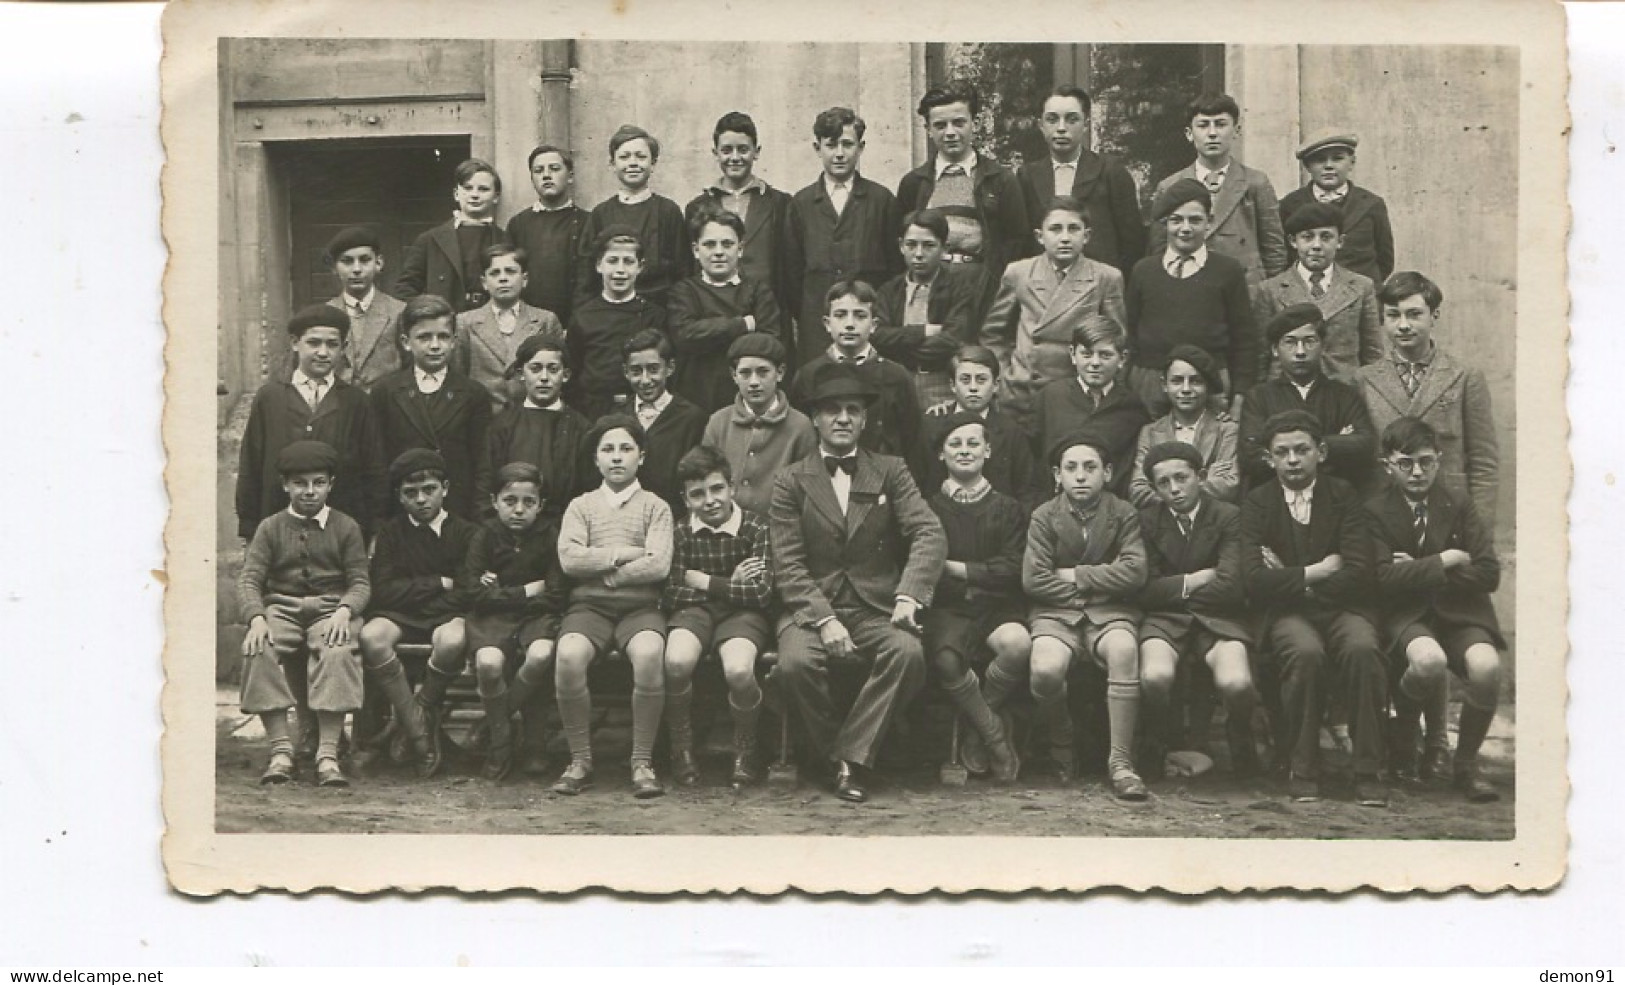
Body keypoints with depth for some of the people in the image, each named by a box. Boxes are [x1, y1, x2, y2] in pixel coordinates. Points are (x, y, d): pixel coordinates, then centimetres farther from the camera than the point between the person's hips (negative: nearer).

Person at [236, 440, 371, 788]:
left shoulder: (346, 528, 11)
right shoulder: (270, 528, 13)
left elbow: (360, 582, 5)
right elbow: (249, 579, 3)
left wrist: (344, 611, -18)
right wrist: (256, 617, -18)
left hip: (331, 608, -1)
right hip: (281, 608, 1)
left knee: (338, 653, -35)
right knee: (259, 652, -32)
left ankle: (328, 755, -37)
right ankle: (281, 749, -28)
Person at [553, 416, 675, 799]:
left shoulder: (655, 507, 13)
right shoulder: (581, 505, 17)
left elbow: (658, 565, -4)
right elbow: (569, 558, -1)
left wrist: (601, 571, -5)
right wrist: (623, 554, -4)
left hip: (640, 605, -1)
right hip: (589, 606, 1)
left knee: (650, 654, -36)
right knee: (569, 655, -33)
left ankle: (642, 762, -21)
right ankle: (580, 760, -16)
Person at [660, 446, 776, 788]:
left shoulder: (756, 529, -1)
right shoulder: (680, 534, 5)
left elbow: (761, 593, -10)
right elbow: (668, 598, -3)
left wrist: (703, 581, -5)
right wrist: (730, 584, -7)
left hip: (742, 613, -2)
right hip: (693, 610, 2)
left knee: (738, 670, -34)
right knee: (677, 661, -32)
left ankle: (745, 750, -2)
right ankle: (681, 749, -6)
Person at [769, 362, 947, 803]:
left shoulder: (890, 472, 12)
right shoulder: (791, 481, 9)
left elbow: (930, 534, -2)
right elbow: (788, 564, -1)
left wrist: (909, 596, -20)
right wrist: (824, 618, -17)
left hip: (877, 608, 1)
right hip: (811, 606, -1)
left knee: (908, 652, -30)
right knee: (795, 662, -32)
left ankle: (853, 756, -17)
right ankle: (832, 756, -7)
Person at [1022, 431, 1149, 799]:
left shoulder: (1123, 515, 5)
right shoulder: (1044, 517, 3)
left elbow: (1135, 572, -8)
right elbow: (1033, 580, -6)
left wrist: (1076, 575, -7)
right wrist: (1097, 583, -5)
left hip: (1109, 613, 0)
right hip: (1056, 612, 0)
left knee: (1124, 650, -35)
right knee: (1046, 669, -32)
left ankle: (1121, 760, -27)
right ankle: (1061, 748, -1)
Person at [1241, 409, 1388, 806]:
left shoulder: (1343, 497, 7)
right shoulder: (1257, 503, 6)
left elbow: (1358, 573, -5)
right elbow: (1254, 579, -7)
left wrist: (1292, 581, -6)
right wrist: (1315, 573, -7)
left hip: (1343, 608, 1)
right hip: (1286, 614, -1)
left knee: (1362, 649, -32)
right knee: (1306, 653, -34)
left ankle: (1368, 773, -22)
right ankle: (1302, 771, -19)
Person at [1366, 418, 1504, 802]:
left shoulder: (1459, 506, 9)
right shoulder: (1375, 512, 1)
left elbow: (1488, 574, 0)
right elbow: (1385, 578, -12)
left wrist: (1421, 573, -8)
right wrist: (1444, 562, -11)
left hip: (1459, 613, 3)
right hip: (1405, 616, -2)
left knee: (1487, 666, -30)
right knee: (1429, 661, -37)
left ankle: (1466, 763, -5)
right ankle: (1402, 725, -1)